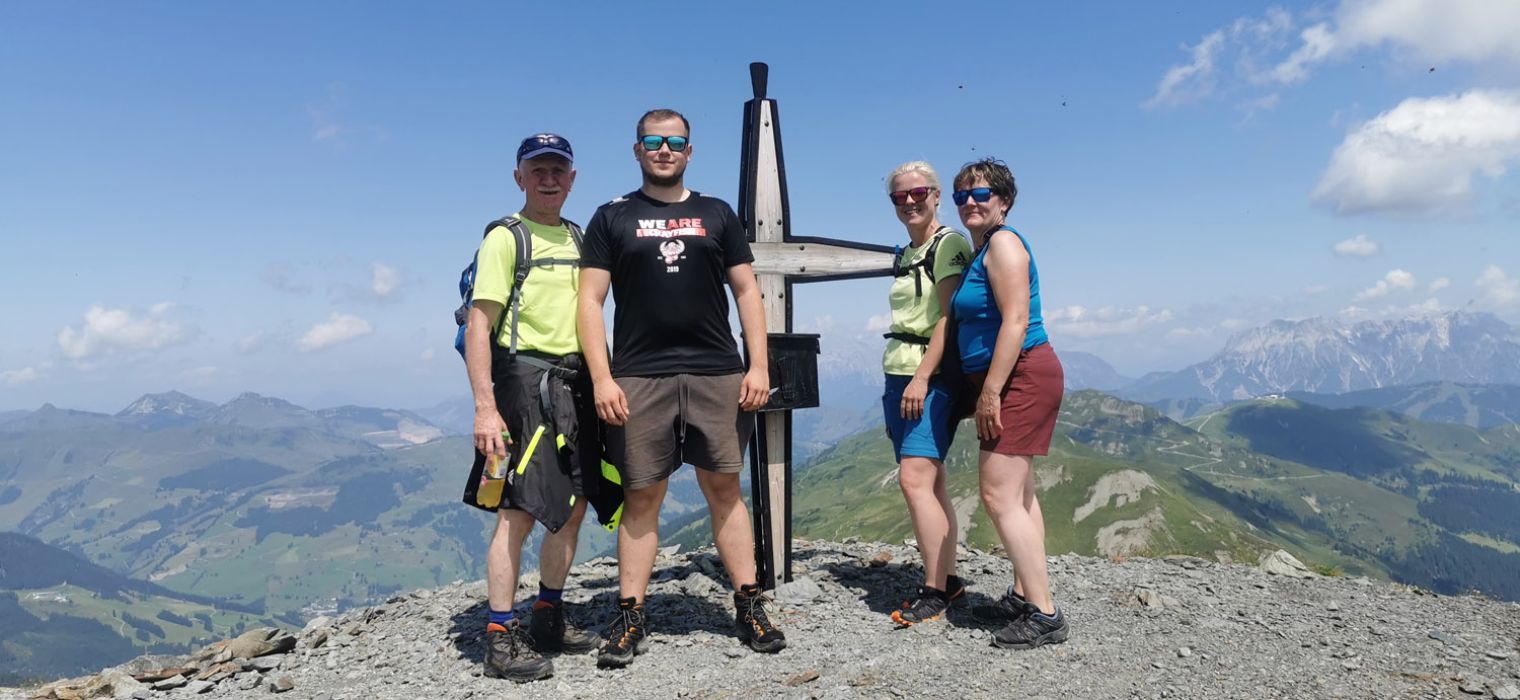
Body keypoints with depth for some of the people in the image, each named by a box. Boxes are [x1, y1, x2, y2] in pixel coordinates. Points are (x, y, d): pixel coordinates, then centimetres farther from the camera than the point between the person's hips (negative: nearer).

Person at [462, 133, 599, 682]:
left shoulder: (579, 238, 17)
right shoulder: (505, 238, -4)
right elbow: (478, 328, -11)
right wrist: (485, 408, -19)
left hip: (577, 385, 7)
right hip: (527, 378, -7)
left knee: (572, 509, 11)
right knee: (518, 513, -8)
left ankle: (549, 620, 26)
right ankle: (501, 640, 3)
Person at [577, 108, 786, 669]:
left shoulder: (717, 215, 14)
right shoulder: (612, 217, 9)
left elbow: (747, 292, 11)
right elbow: (590, 301, 3)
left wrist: (758, 365, -1)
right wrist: (601, 378, -8)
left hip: (718, 375, 1)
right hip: (638, 378, -1)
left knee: (724, 488, 4)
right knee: (641, 496, 2)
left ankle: (749, 606, 11)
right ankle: (631, 618, 11)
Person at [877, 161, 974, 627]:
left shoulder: (949, 244, -6)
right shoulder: (905, 255, 20)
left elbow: (949, 318, -15)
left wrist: (922, 378, -22)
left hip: (932, 377, -9)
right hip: (898, 377, 9)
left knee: (915, 480, -15)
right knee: (930, 484, 9)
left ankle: (934, 591, -8)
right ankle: (948, 580, 16)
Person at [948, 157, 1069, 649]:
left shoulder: (1003, 242, -11)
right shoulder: (981, 250, 18)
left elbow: (1015, 321, -21)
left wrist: (990, 392, -22)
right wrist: (982, 391, 19)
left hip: (1020, 377, -11)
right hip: (1009, 382, 11)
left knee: (999, 495, -13)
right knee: (1019, 495, 15)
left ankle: (1045, 615, -8)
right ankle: (1023, 597, 26)